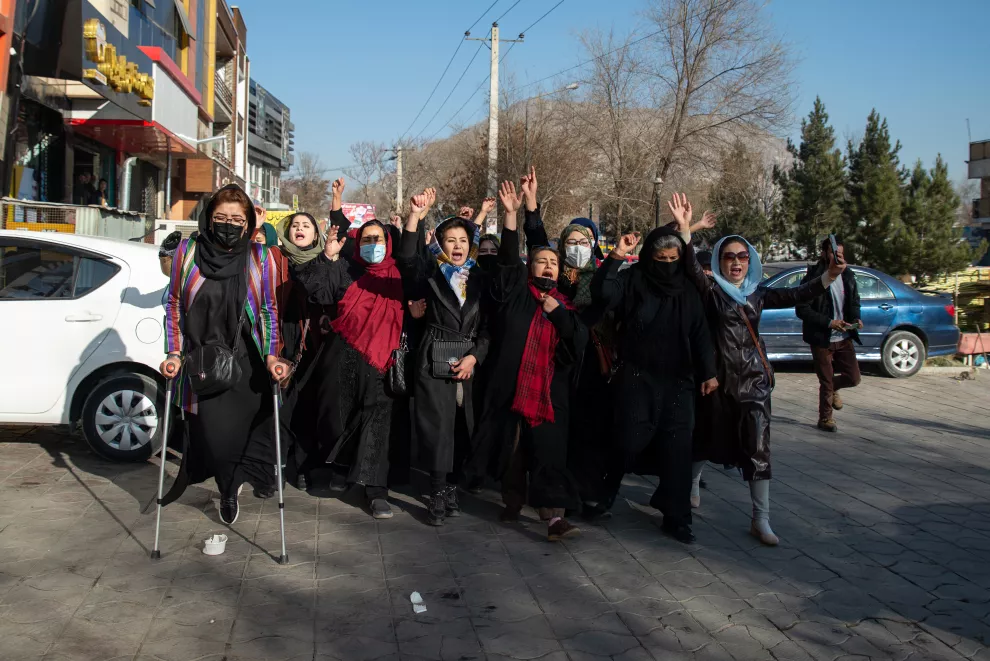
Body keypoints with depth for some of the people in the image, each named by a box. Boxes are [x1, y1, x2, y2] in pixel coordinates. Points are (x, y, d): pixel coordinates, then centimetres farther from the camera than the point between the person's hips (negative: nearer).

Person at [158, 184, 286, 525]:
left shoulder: (260, 257, 0)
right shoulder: (188, 251, 0)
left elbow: (269, 310, 5)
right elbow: (174, 305, 6)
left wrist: (272, 355, -6)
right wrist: (174, 353, -2)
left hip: (244, 363, 1)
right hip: (199, 359, 0)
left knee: (238, 432, 1)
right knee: (212, 431, -10)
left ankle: (228, 490, 35)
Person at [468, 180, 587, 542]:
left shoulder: (564, 303, 14)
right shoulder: (516, 293, 7)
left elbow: (580, 340, 3)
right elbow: (508, 258, -8)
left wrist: (558, 312, -7)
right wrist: (511, 215, -18)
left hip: (550, 388, 1)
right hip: (513, 383, -1)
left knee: (549, 450, -5)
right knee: (512, 445, 7)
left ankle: (553, 514, -9)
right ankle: (512, 501, 25)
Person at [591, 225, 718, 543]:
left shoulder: (688, 290, 9)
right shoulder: (632, 280, -2)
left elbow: (700, 333, 10)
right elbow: (602, 292, -21)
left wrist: (708, 372, 4)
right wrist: (616, 256, -28)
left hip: (677, 380, 3)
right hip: (636, 378, -3)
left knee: (677, 448, 1)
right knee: (629, 441, -5)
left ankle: (676, 516, 10)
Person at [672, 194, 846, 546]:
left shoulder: (757, 293, 9)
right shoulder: (711, 290, -4)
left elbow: (794, 296, 0)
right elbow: (692, 268, -22)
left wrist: (827, 277, -15)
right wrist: (685, 229, -36)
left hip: (754, 379, 3)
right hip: (718, 378, -3)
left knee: (758, 448, -1)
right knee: (709, 435, 12)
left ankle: (761, 520, 4)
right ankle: (692, 483, 41)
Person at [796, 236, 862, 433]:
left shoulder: (847, 276, 5)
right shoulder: (813, 278, -14)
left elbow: (854, 301, 18)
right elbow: (802, 310, -18)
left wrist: (856, 319, -4)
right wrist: (829, 323, -24)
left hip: (844, 338, 5)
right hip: (822, 339, -5)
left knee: (853, 378, 5)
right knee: (826, 383, 5)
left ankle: (832, 389, 38)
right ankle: (825, 419, 25)